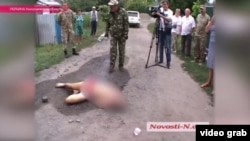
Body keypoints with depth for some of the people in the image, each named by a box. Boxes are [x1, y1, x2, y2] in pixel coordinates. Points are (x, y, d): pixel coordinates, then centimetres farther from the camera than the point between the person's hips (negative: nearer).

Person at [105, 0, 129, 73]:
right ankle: (111, 66, 4)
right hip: (113, 35, 2)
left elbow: (126, 24, -15)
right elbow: (108, 23, 10)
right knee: (113, 50, -4)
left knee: (122, 51, 5)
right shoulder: (110, 13, -3)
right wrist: (106, 32, 10)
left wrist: (125, 35, -19)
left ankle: (121, 65, 18)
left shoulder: (123, 12, -14)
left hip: (121, 35, -2)